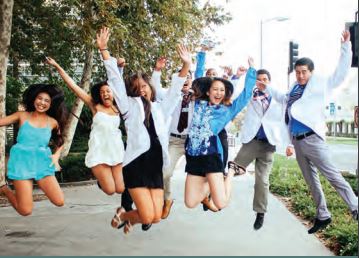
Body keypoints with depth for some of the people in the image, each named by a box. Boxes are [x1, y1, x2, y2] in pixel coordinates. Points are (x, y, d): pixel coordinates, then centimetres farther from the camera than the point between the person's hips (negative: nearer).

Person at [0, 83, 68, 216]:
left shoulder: (53, 122, 6)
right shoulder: (22, 116, 3)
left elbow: (60, 141, 19)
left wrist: (56, 156, 5)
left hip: (42, 162, 2)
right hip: (22, 161, -2)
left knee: (59, 202, -9)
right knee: (26, 211, -7)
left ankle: (40, 183, 19)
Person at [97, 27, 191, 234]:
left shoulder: (160, 109, 16)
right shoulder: (130, 107, 5)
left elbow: (175, 91, 16)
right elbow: (116, 80, -2)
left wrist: (186, 65, 5)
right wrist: (104, 49, -9)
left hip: (156, 166, 5)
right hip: (136, 165, -4)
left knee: (156, 218, 2)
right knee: (147, 217, -10)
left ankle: (129, 218, 35)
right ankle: (123, 215, 24)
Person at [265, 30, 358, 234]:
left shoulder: (320, 84, 1)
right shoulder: (295, 88, 17)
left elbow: (341, 72, -8)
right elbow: (283, 98, 37)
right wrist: (267, 88, 35)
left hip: (312, 139, -6)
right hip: (298, 141, 6)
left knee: (332, 175, -8)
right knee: (311, 180, 11)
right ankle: (322, 216, 21)